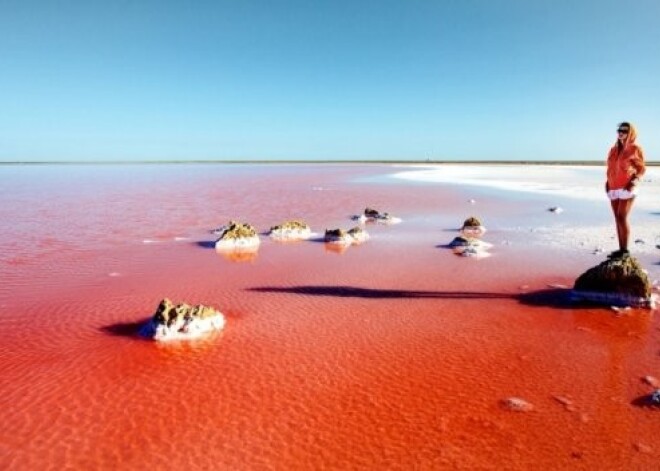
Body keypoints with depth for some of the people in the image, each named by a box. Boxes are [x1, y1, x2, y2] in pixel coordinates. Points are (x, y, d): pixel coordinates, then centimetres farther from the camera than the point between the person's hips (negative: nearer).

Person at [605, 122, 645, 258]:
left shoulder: (635, 149, -2)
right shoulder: (613, 149, 13)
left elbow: (641, 169, 0)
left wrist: (634, 181, -15)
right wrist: (607, 182, 9)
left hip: (626, 188, -6)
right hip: (613, 189, 6)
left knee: (622, 217, -11)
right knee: (618, 218, 6)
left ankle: (625, 250, -6)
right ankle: (621, 248, 10)